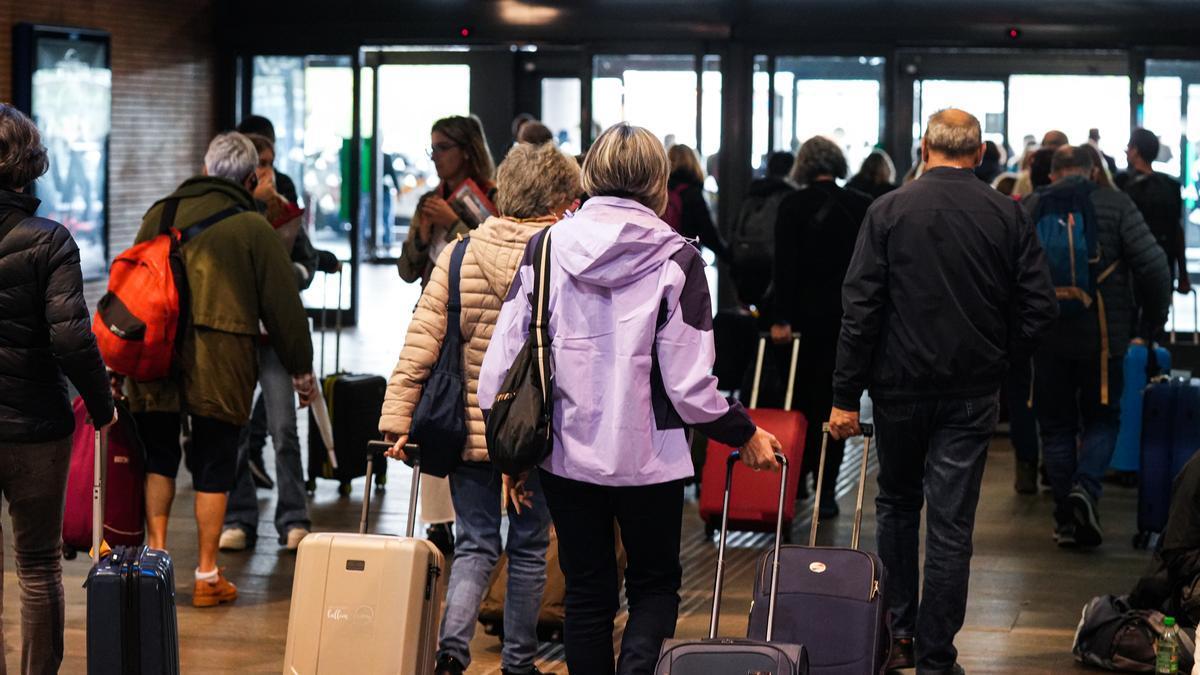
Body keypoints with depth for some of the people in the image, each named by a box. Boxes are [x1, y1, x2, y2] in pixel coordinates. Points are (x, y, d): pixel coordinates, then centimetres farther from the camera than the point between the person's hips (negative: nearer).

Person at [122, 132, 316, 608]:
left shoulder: (159, 215, 10)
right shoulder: (253, 227, -2)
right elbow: (283, 305, 0)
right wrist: (301, 369, 10)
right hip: (221, 363, -3)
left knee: (158, 456, 16)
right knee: (213, 466, 6)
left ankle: (156, 551, 8)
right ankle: (207, 576, 11)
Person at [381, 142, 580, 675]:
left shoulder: (459, 255, -2)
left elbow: (421, 341, -4)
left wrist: (398, 416, -2)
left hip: (470, 428, 2)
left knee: (475, 545, 10)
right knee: (529, 549, 13)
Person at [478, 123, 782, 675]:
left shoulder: (546, 247, -1)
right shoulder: (674, 258, -9)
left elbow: (503, 359, -2)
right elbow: (688, 382, -12)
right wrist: (745, 435, 4)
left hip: (566, 454, 2)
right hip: (646, 457, -2)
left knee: (586, 594, 15)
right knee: (655, 586, 14)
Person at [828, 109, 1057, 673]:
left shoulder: (888, 212, -6)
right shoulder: (1008, 215, -2)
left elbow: (860, 308, -8)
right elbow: (1040, 305, -3)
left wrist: (845, 395, -5)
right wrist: (1000, 357, 13)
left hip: (901, 383, 0)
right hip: (973, 393, 0)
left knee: (897, 504, 20)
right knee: (951, 525, 3)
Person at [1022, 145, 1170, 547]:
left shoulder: (1031, 208, 1)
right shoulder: (1116, 205, -3)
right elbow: (1153, 267, -10)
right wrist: (1150, 327, 0)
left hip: (1048, 339, 1)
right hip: (1104, 336, -1)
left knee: (1057, 426, 11)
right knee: (1103, 419, 14)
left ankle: (1066, 521, 10)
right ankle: (1086, 487, -11)